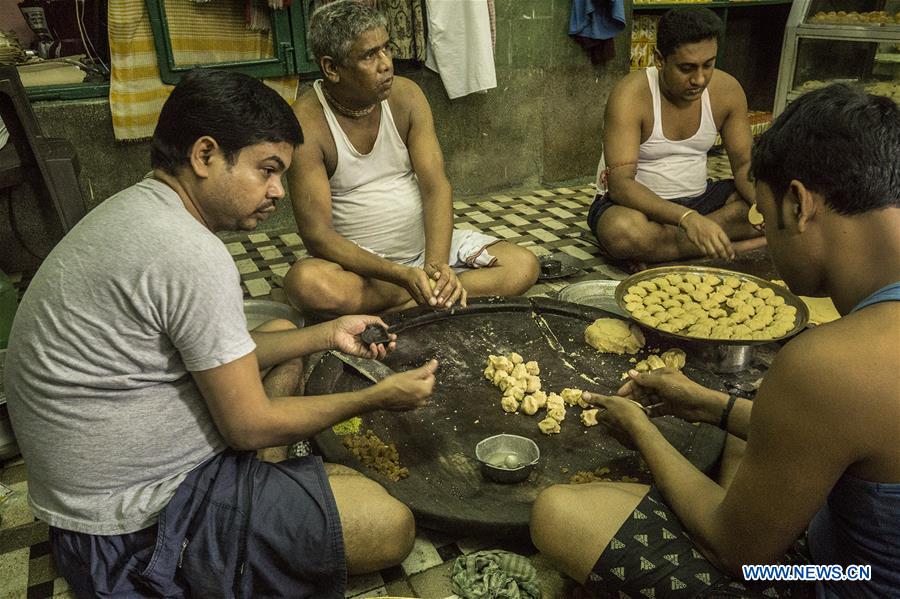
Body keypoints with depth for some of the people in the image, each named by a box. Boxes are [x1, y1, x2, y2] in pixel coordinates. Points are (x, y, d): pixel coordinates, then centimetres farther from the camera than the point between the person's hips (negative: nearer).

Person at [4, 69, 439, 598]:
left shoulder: (135, 209, 4)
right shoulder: (191, 256, -27)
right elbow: (250, 426, -20)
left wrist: (328, 335, 6)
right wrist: (379, 398, -8)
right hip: (136, 527, -10)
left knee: (282, 332, 20)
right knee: (390, 527, -15)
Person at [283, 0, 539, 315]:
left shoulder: (406, 95, -4)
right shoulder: (306, 124, -17)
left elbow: (435, 187, -11)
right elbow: (317, 234, -21)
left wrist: (436, 265, -29)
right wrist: (403, 275, -33)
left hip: (425, 245, 4)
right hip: (360, 264, -3)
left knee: (523, 266, -11)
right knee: (306, 283, -36)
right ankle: (433, 296, -17)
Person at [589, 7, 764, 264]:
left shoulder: (727, 90, -6)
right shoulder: (631, 95, -23)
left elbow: (743, 164, -1)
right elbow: (620, 184, -31)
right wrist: (686, 218, -45)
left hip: (698, 198, 5)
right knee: (624, 230, -40)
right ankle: (730, 246, -18)